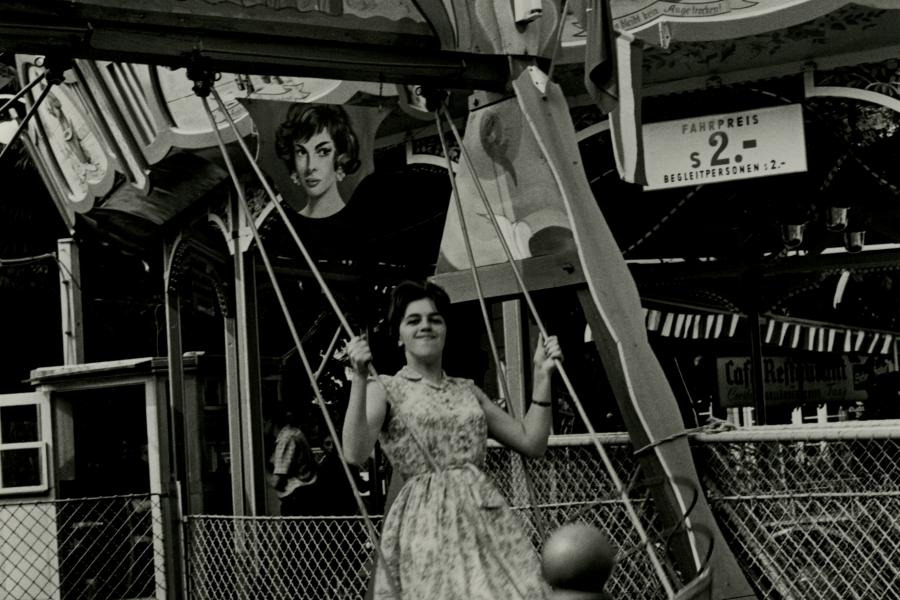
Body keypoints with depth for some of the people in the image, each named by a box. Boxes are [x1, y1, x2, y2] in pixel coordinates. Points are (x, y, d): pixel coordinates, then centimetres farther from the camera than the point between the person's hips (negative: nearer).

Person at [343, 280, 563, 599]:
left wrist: (542, 376, 11)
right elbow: (355, 453, -14)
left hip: (487, 518, 4)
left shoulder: (467, 391, 19)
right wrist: (359, 379, -20)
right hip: (426, 523, -4)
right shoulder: (386, 390, 4)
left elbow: (532, 442, 16)